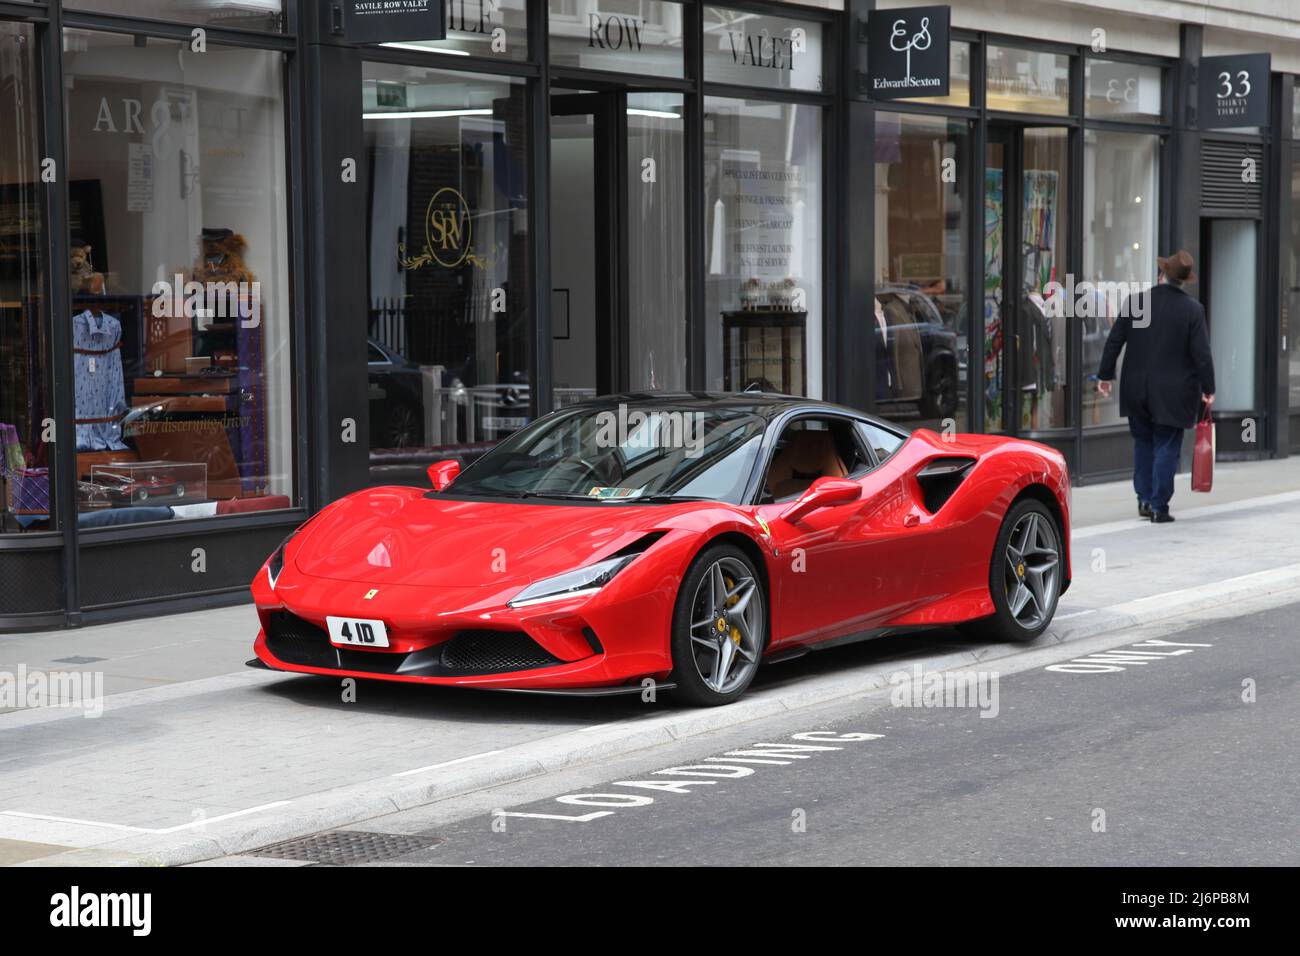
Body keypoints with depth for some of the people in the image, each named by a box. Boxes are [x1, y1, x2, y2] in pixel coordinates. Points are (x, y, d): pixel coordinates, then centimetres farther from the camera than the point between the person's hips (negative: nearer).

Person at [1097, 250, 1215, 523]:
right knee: (1166, 448, 4)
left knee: (1143, 443, 18)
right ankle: (1159, 507, 3)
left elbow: (1114, 341, 1)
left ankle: (1144, 499, 17)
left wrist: (1105, 375, 10)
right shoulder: (1193, 309, -8)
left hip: (1136, 390, 3)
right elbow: (1201, 353, -8)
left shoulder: (1136, 302, -2)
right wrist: (1208, 388, 1)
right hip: (1172, 394, -3)